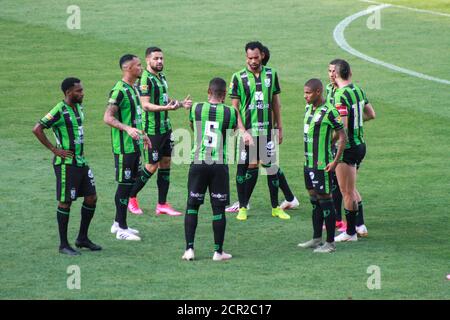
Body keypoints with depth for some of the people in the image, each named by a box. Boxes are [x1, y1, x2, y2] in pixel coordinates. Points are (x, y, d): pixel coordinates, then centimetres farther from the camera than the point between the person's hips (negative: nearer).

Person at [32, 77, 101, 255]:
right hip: (66, 163, -8)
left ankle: (82, 238, 22)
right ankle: (63, 244, 6)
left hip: (81, 162, 8)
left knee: (91, 198, 9)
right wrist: (55, 149, -18)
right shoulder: (59, 111, -16)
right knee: (65, 202, -2)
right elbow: (37, 129, -21)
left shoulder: (78, 108, 10)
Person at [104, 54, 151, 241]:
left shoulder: (133, 89, 13)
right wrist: (127, 129, -33)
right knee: (124, 184, -5)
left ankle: (118, 223, 23)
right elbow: (108, 117, -22)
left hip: (135, 145, 10)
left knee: (129, 183, 14)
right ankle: (122, 229, 0)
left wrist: (141, 134, 30)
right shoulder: (119, 90, -17)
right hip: (124, 147, -10)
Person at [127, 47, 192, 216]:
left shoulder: (161, 76, 12)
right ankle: (131, 197, 15)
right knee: (152, 166, -3)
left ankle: (162, 205, 12)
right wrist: (166, 107, -35)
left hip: (165, 127, 8)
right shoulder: (145, 79, -16)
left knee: (166, 163, 7)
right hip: (152, 130, -8)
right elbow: (145, 105, -24)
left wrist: (181, 103, 6)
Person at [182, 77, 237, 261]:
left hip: (198, 162, 1)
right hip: (219, 165, -1)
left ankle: (189, 249, 6)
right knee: (218, 209, 7)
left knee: (192, 206, 10)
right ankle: (218, 251, 11)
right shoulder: (230, 113, -5)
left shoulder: (196, 108, -2)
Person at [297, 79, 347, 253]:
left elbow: (342, 137, -13)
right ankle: (316, 238, 24)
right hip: (308, 162, 8)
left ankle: (330, 243, 3)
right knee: (314, 199, 15)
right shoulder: (308, 108, 10)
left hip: (322, 165, -8)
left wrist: (335, 162, -16)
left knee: (325, 199, -3)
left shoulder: (329, 112, -15)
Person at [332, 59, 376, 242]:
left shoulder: (341, 96, -21)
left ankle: (350, 233, 9)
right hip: (360, 144, 8)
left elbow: (342, 128, -26)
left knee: (347, 192, 2)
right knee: (351, 188, 23)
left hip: (348, 148, -8)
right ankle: (360, 224, 25)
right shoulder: (358, 90, 4)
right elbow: (371, 114, 15)